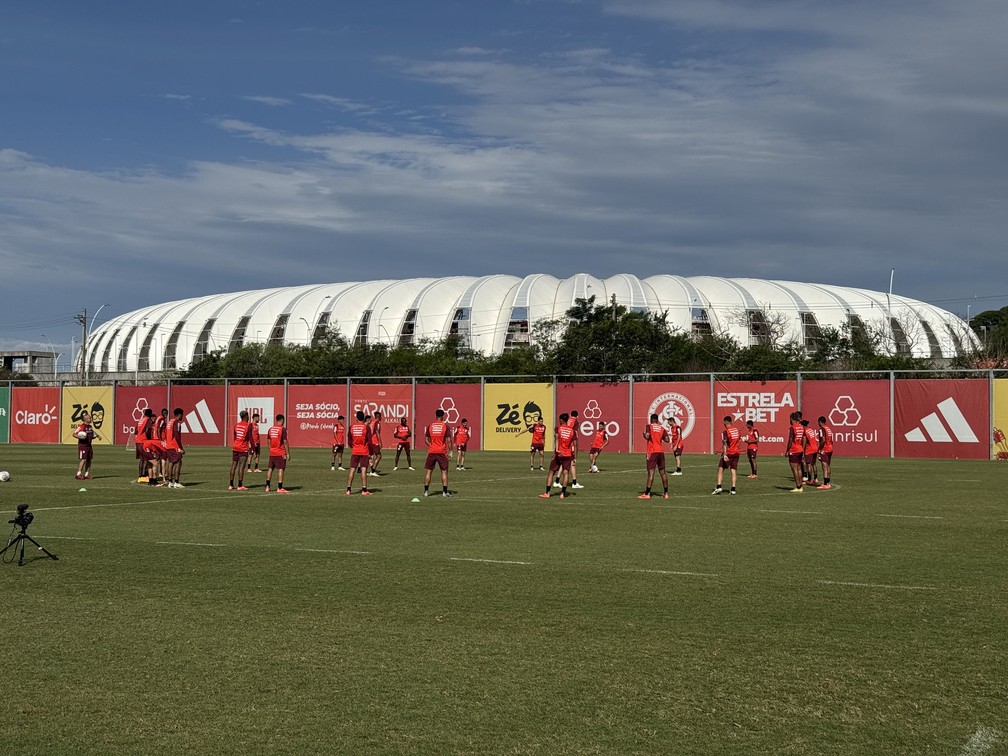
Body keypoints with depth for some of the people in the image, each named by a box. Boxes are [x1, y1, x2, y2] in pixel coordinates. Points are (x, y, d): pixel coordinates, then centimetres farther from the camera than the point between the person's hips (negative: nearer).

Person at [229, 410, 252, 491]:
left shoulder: (236, 425, 9)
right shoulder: (248, 425, -9)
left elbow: (233, 436, 16)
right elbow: (250, 438, -9)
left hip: (235, 448, 6)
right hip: (243, 449, -6)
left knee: (233, 466, 8)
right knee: (241, 466, -5)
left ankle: (231, 485, 10)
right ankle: (240, 486, -7)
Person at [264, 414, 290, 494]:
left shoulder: (270, 429, 8)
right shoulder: (282, 429, -11)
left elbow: (269, 441, 13)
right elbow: (285, 442, -13)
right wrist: (288, 453, -8)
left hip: (272, 453, 6)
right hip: (281, 453, -6)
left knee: (270, 468, 12)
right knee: (280, 469, -3)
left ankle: (267, 486, 13)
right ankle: (279, 488, -6)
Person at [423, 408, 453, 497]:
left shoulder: (430, 426, 3)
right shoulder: (446, 426, -4)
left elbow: (426, 439, 5)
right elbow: (449, 440, -6)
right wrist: (450, 451, 1)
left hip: (431, 452, 2)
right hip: (442, 452, -2)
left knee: (428, 471, 9)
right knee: (444, 471, 5)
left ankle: (426, 491, 8)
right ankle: (445, 492, 1)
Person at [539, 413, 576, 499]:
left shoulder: (558, 428, 0)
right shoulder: (572, 430, 7)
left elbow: (556, 438, -18)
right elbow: (575, 444, 4)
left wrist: (556, 449, -29)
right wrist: (575, 457, 9)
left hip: (558, 454, -2)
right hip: (568, 455, 2)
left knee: (551, 472, 4)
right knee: (566, 473, 1)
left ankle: (547, 493, 1)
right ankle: (563, 493, -7)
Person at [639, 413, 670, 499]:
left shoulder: (649, 426, -2)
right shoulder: (662, 428, 11)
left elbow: (647, 436, -16)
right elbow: (667, 440, 5)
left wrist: (644, 434, 5)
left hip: (652, 452, -5)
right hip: (661, 451, 5)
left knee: (651, 472, -9)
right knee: (663, 472, 11)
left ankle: (647, 494, -13)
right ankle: (666, 493, 13)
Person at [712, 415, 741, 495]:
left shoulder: (725, 432, -12)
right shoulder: (737, 430, 6)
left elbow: (724, 444, -21)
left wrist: (724, 455, -28)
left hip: (728, 453, -5)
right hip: (736, 453, 5)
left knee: (720, 469, 3)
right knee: (734, 471, 4)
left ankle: (718, 487, -7)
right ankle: (733, 489, 0)